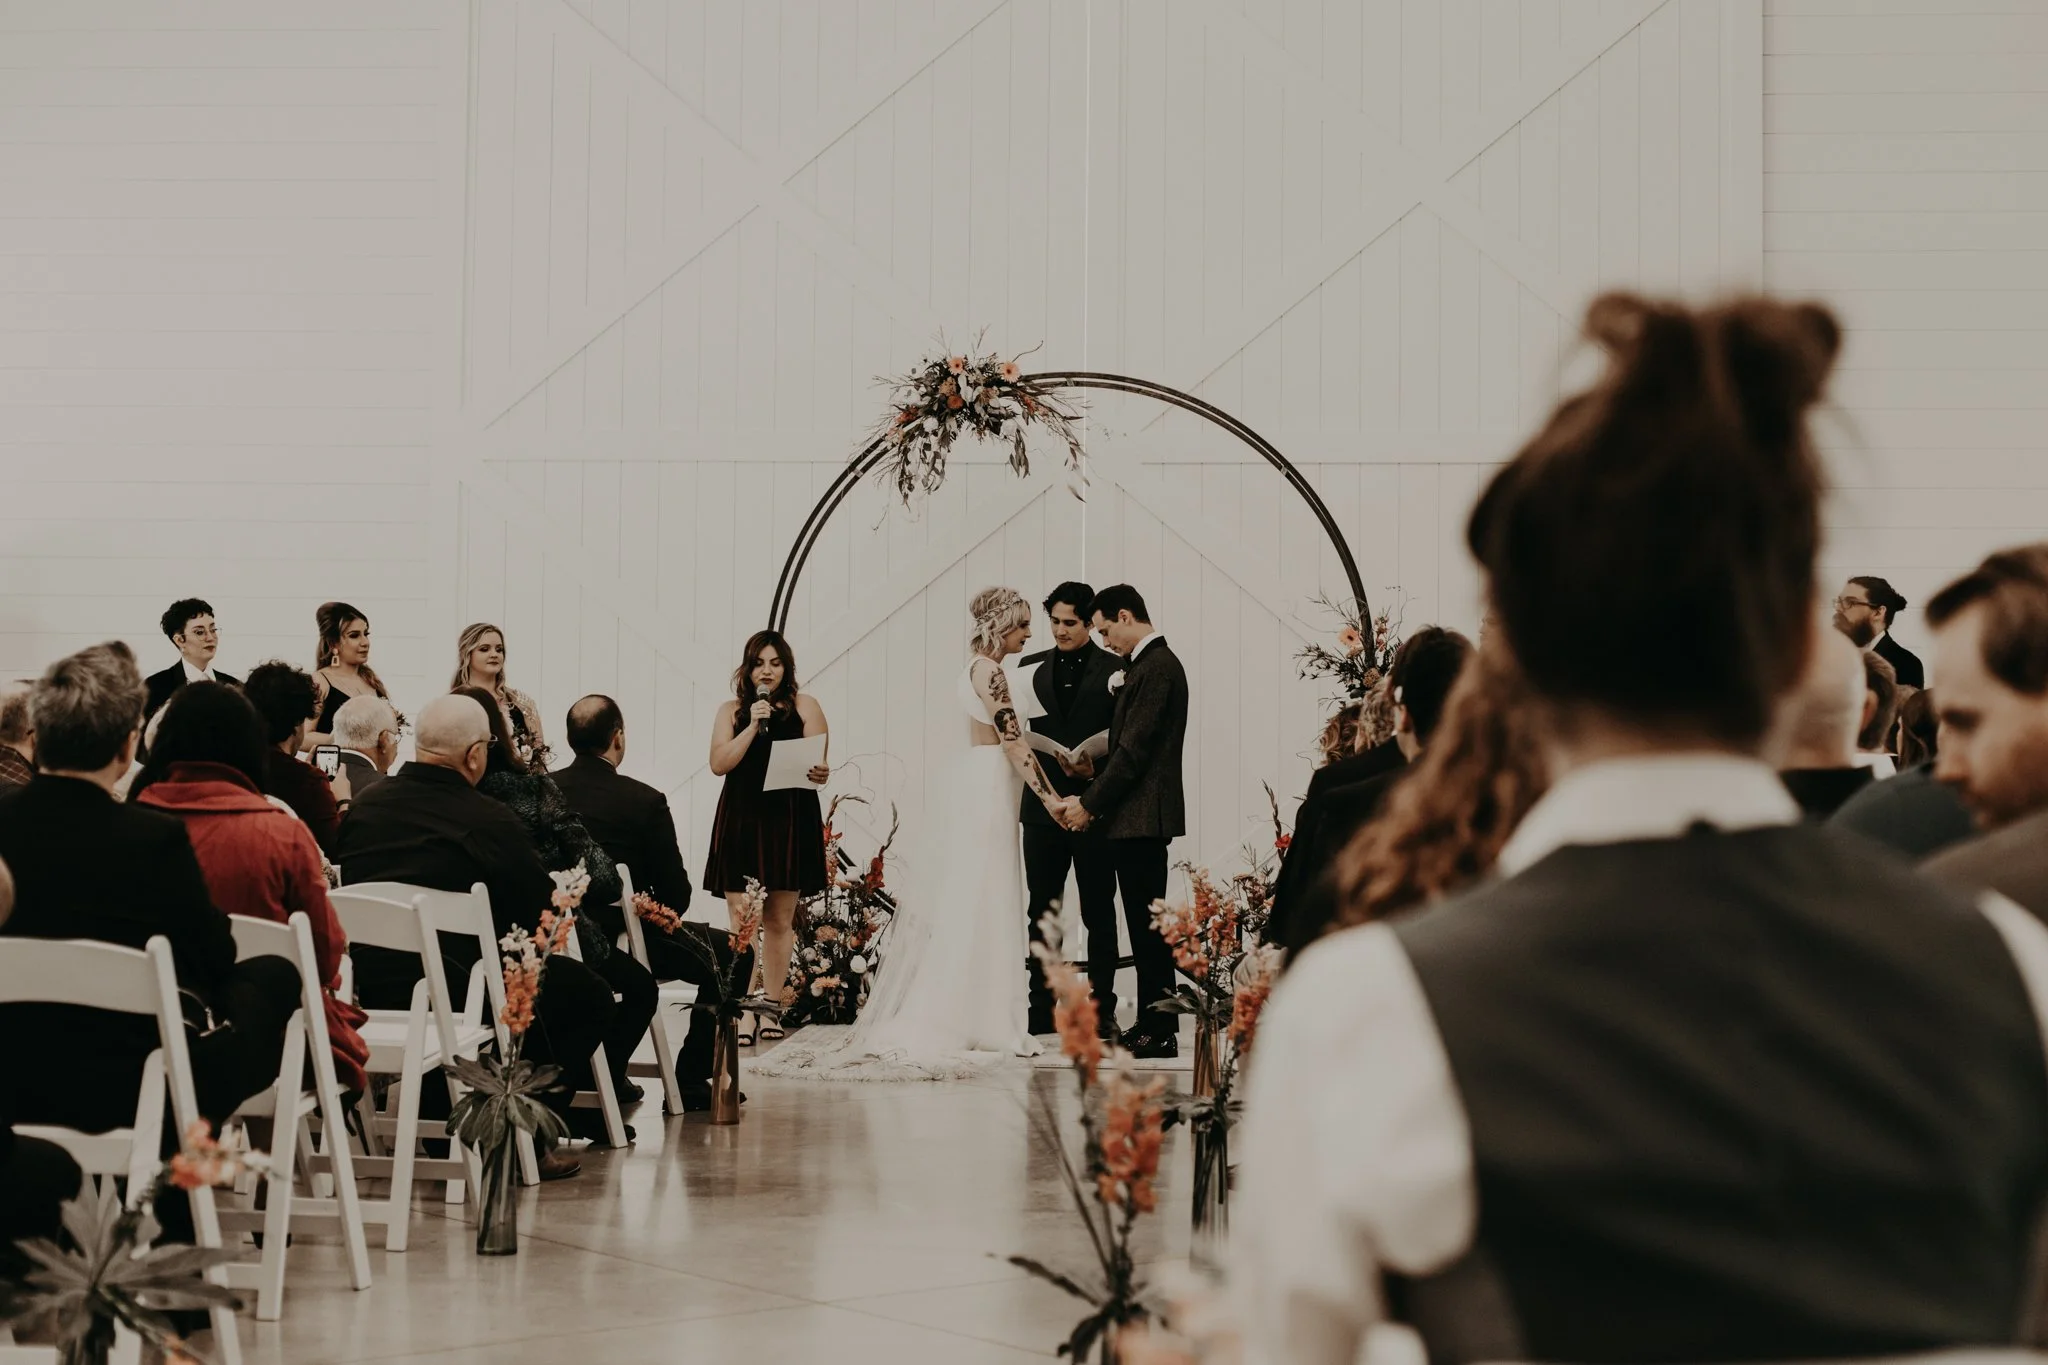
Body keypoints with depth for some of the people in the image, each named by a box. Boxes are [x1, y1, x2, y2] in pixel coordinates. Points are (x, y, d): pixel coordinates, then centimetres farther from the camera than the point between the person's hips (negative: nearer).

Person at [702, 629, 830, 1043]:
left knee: (779, 920, 5)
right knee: (743, 921, -6)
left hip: (790, 823, 0)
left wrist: (820, 772, -23)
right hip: (741, 822, 0)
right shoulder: (731, 712, 12)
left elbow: (818, 759, 0)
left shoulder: (804, 707, 8)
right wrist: (752, 725, -10)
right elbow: (719, 763, -2)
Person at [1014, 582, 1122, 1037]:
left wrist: (1097, 767, -18)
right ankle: (1040, 1008, 10)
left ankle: (1102, 1008, 8)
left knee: (1098, 911, 4)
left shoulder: (1114, 669, 0)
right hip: (1043, 803, 3)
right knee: (1041, 910, 6)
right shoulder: (1032, 667, 10)